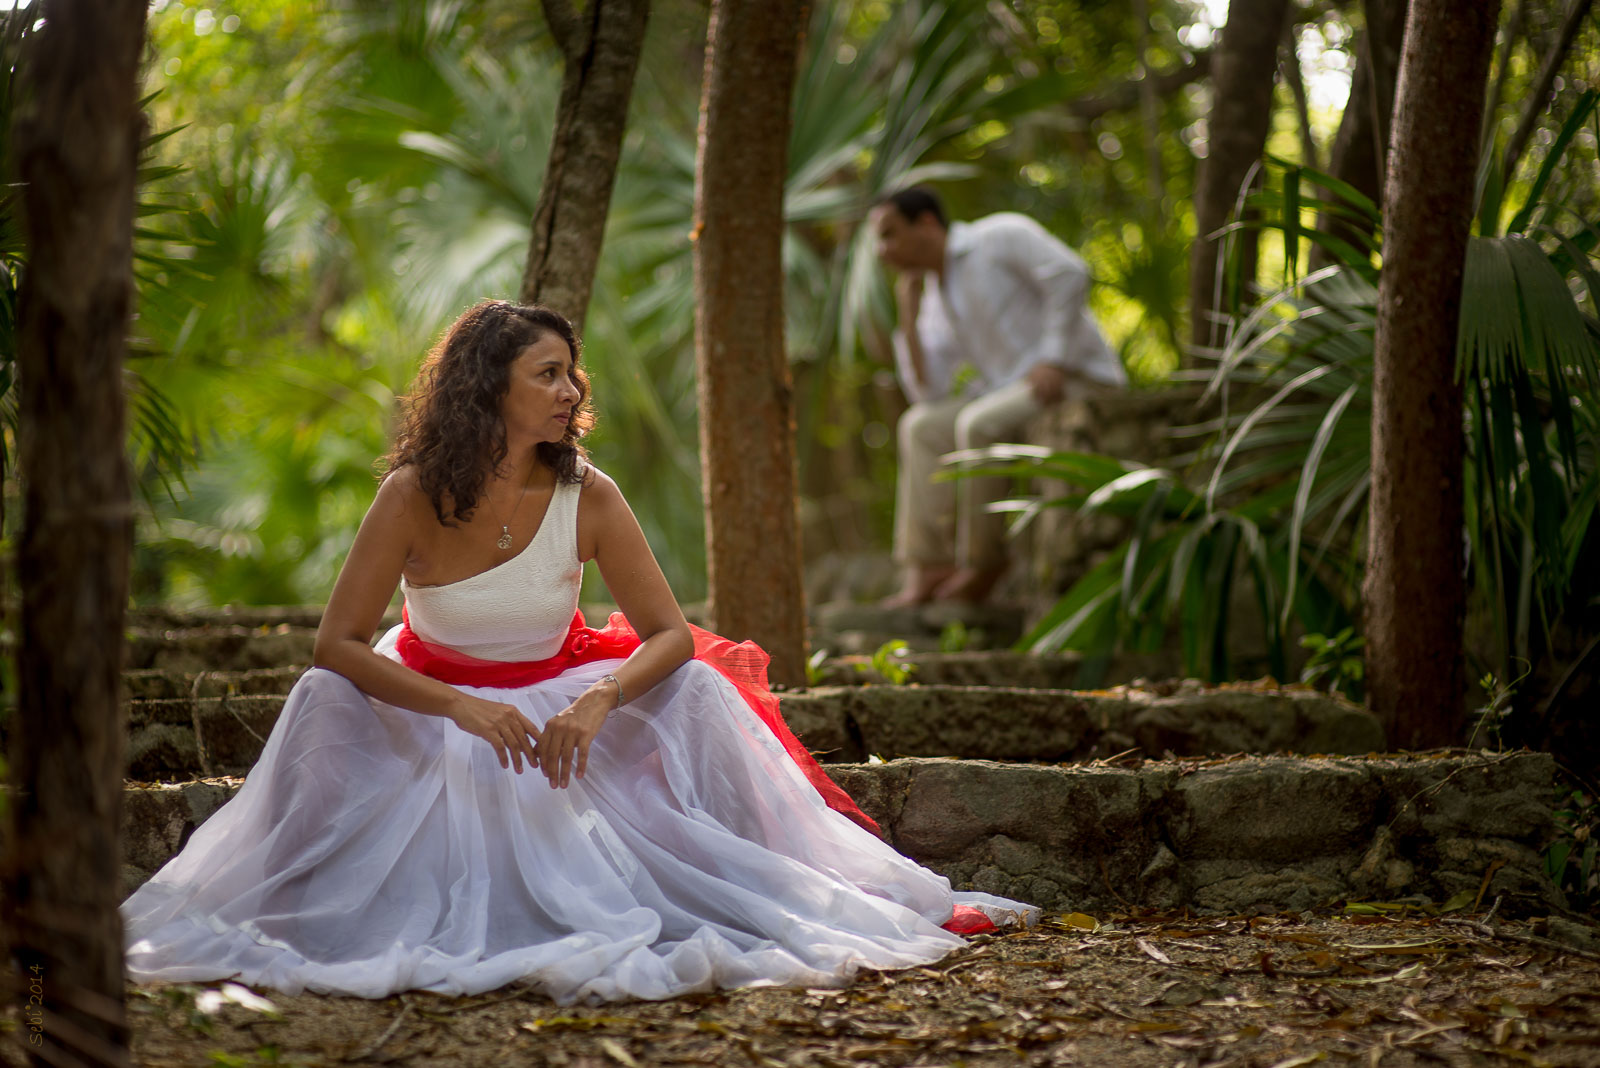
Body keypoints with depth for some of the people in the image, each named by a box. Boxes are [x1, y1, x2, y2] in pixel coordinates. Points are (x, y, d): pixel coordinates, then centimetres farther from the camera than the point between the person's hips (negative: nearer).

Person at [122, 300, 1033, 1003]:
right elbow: (340, 644, -20)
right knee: (326, 699, -29)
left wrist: (596, 703, -35)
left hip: (562, 712, 1)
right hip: (435, 717, -1)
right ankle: (304, 908, -10)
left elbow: (670, 635, -14)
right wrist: (461, 708, -33)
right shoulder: (413, 497, -19)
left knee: (693, 688, -22)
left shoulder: (587, 498, -16)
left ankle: (736, 899, -7)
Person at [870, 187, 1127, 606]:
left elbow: (1069, 273, -19)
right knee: (923, 427, -2)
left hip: (1080, 379, -9)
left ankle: (983, 565, -16)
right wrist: (908, 315, 3)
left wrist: (1054, 361, -23)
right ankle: (927, 571, -11)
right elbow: (927, 392, 10)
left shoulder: (1000, 235, -5)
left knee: (978, 425, -29)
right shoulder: (937, 297, 17)